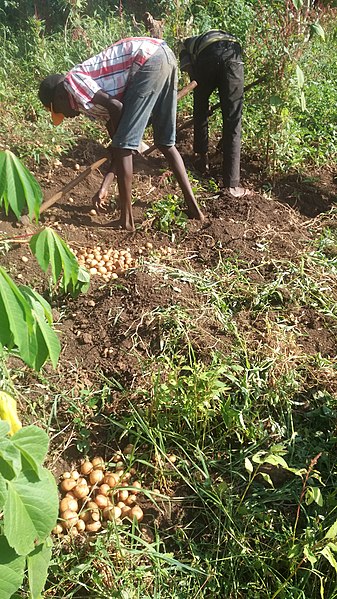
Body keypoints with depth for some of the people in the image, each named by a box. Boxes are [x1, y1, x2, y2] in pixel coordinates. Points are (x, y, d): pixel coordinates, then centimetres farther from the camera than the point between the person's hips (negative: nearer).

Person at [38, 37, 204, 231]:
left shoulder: (71, 82, 4)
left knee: (123, 145, -4)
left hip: (149, 61, -10)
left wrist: (118, 136, 10)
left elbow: (115, 107, -10)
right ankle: (193, 207, 19)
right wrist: (105, 186, 27)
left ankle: (127, 220, 2)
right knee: (166, 143, 17)